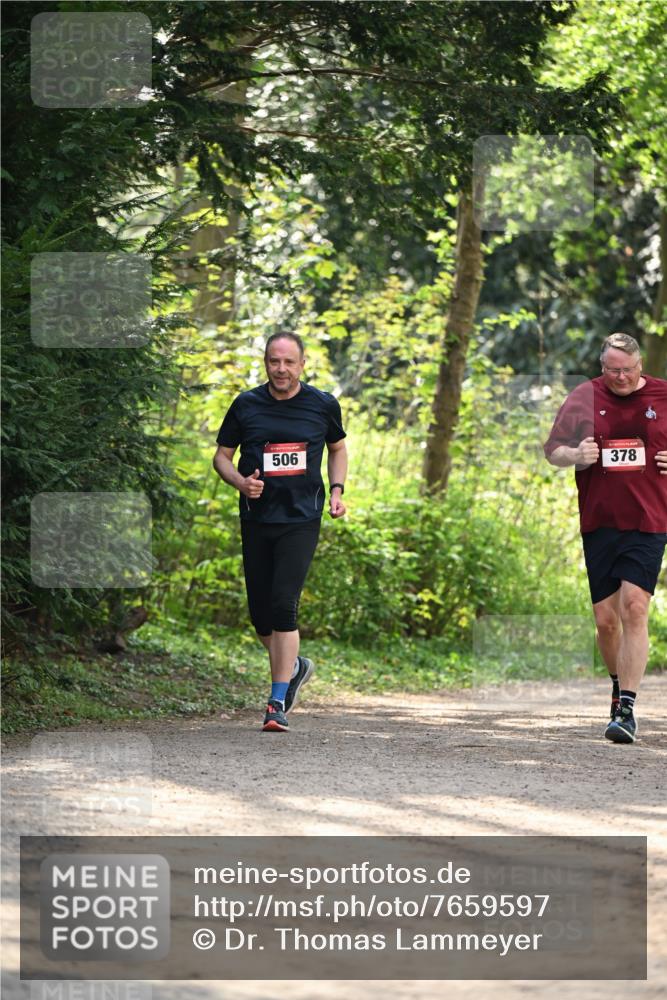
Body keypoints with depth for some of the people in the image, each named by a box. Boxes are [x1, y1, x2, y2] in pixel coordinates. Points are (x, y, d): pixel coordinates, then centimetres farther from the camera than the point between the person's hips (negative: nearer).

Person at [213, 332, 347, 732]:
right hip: (256, 519, 2)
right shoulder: (246, 405, 2)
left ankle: (278, 703, -11)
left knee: (283, 606, -15)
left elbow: (338, 447, 20)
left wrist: (337, 490, 5)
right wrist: (241, 482, -11)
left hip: (301, 520, -2)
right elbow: (222, 456, 10)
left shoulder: (323, 405, 3)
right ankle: (295, 667, 35)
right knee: (260, 613, 5)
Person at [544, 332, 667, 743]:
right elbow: (552, 451, 11)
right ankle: (620, 687, 30)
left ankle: (627, 709, -17)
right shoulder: (585, 398, 5)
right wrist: (576, 455, -10)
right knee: (605, 619, 4)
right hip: (599, 522, 2)